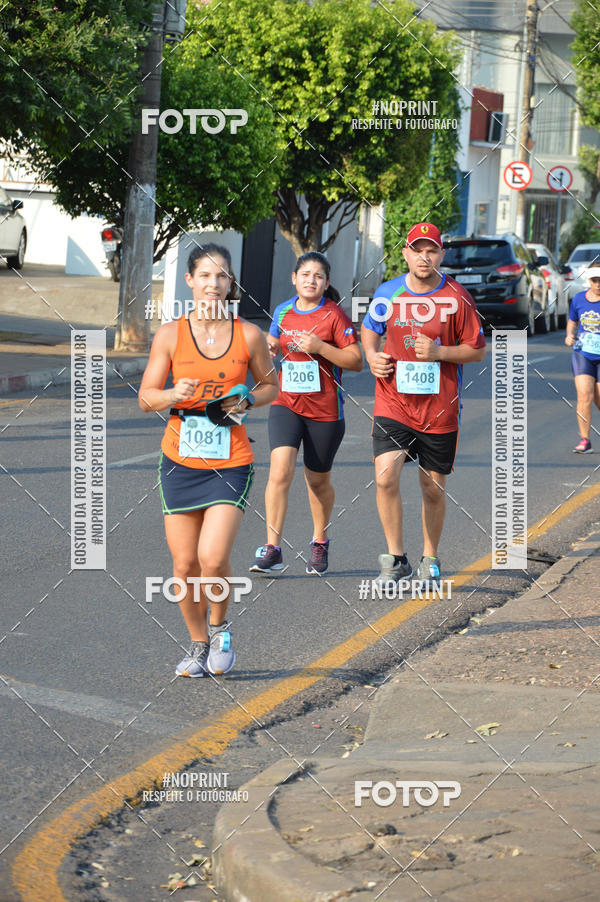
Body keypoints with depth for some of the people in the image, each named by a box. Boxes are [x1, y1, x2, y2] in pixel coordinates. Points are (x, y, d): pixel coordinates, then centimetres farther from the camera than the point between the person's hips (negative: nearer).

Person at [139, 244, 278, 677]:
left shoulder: (249, 335, -1)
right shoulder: (170, 335, -1)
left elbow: (270, 386, 13)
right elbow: (146, 397, 4)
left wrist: (246, 400, -7)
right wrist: (175, 395, -17)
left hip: (230, 463, -1)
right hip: (180, 462, 2)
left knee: (213, 558, -16)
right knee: (185, 564, 3)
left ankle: (220, 626, 14)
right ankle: (198, 645, 25)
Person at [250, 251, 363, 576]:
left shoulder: (334, 315, -7)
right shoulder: (283, 312, 6)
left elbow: (356, 361, -9)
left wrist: (320, 347, -21)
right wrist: (271, 348, 2)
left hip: (324, 410, -2)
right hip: (286, 404, 2)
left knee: (318, 481, 11)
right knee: (280, 471, -16)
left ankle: (320, 543, 35)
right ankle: (272, 550, -16)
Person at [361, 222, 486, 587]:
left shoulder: (458, 297, -4)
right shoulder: (388, 293, 2)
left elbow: (477, 350, 1)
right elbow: (370, 329, 20)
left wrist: (439, 352, -16)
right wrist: (372, 356, 0)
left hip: (439, 409, -1)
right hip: (393, 403, 1)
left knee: (433, 488, 9)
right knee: (385, 477, -17)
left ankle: (430, 560, 30)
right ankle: (396, 559, -2)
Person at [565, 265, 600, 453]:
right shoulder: (578, 299, 1)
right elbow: (572, 321, 17)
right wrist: (569, 336, -2)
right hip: (582, 353, 2)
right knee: (584, 395, -13)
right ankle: (584, 440, -6)